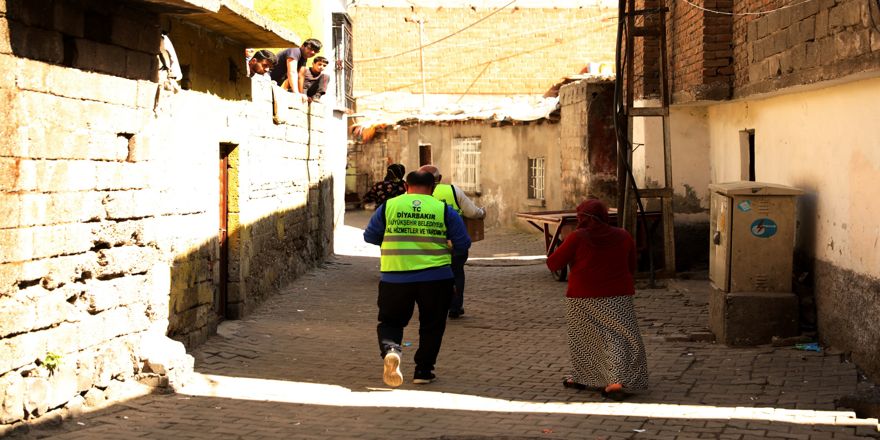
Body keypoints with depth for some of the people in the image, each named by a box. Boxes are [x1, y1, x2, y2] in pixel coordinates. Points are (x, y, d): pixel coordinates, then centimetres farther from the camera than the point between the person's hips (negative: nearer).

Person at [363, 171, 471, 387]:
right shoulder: (443, 209, 0)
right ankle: (423, 371, 19)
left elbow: (369, 236, 10)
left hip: (395, 277, 0)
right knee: (431, 325, 17)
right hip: (436, 278, 0)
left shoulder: (389, 206, 2)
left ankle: (390, 349, -17)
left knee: (390, 321, 13)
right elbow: (463, 243, 2)